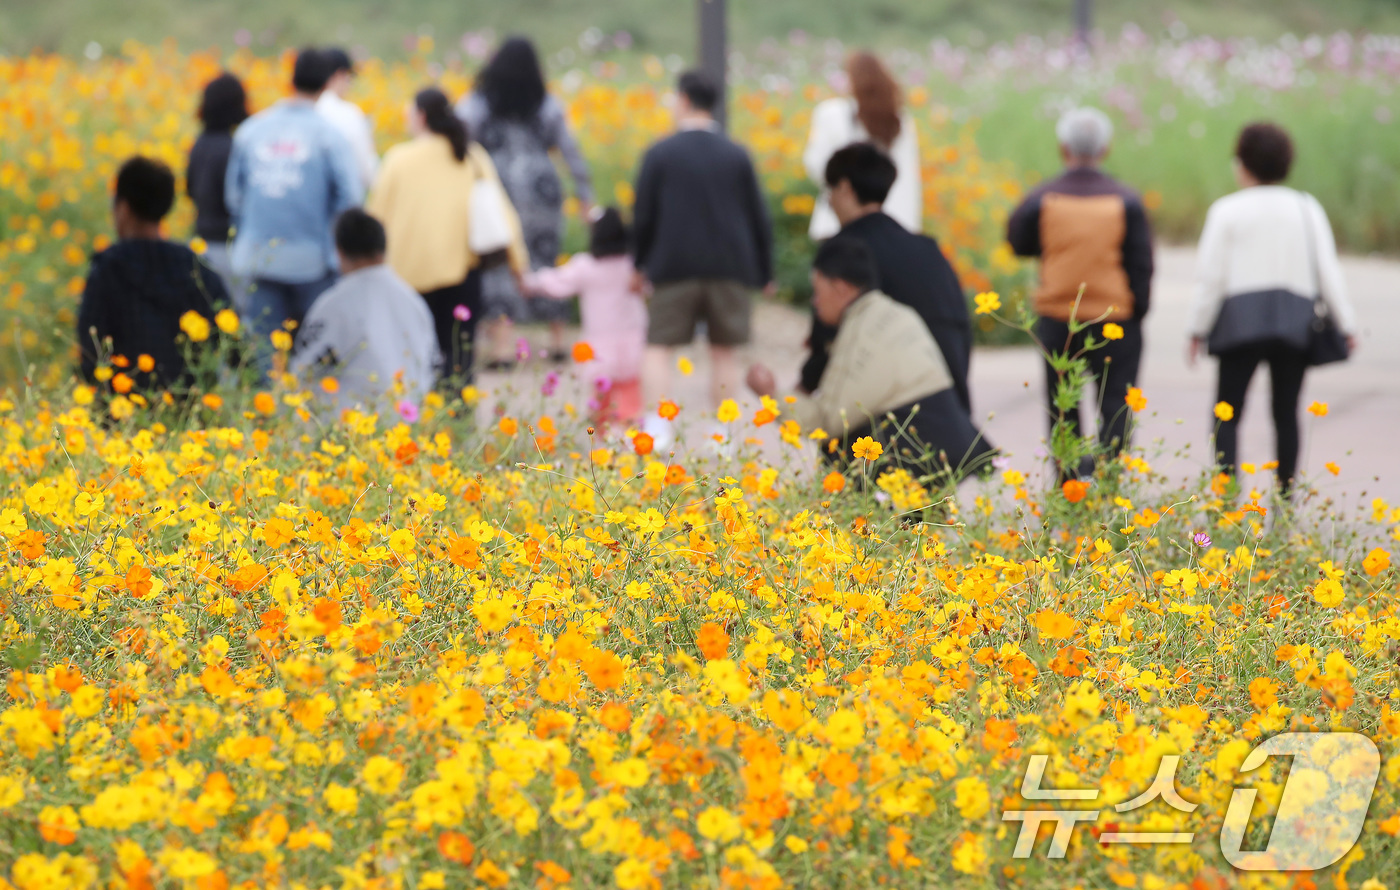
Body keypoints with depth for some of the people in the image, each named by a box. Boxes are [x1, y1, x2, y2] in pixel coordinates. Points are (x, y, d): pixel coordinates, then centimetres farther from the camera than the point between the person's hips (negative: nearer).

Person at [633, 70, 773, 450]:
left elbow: (643, 217, 0)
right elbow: (758, 218, 7)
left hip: (674, 265, -2)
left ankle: (655, 428, -9)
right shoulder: (737, 156, 4)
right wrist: (764, 272, 16)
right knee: (724, 349, 9)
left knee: (658, 347, 3)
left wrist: (640, 265, 14)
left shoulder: (660, 154, -2)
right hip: (730, 267, 2)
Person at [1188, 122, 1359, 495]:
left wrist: (1199, 329, 5)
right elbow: (1328, 269, 4)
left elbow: (1211, 275, -1)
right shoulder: (1307, 208, 8)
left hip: (1243, 321, -2)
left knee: (1227, 414, 2)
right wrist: (1346, 324, 6)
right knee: (1286, 413, 8)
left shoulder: (1227, 210, 1)